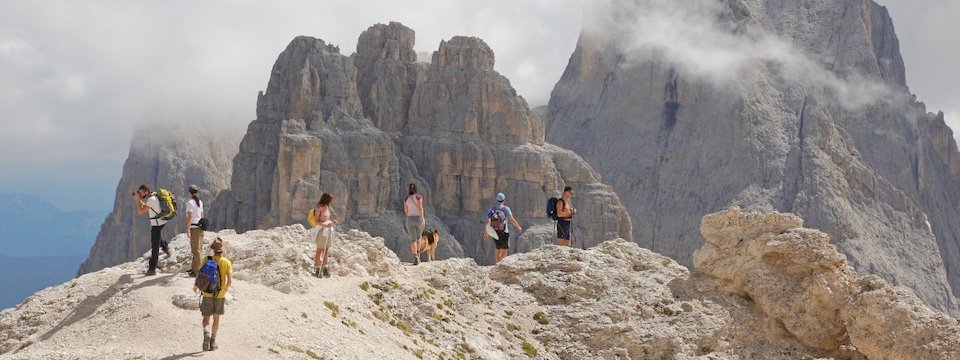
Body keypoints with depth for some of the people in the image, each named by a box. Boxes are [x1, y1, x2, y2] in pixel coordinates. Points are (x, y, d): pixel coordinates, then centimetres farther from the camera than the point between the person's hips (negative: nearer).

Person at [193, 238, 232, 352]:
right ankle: (213, 341, 21)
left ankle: (207, 334, -22)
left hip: (207, 294, -1)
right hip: (220, 295, 1)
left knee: (206, 318, 6)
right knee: (216, 318, 18)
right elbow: (230, 280, -11)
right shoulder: (227, 262, -7)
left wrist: (196, 286, 12)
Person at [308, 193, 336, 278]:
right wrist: (325, 225, -24)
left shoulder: (327, 207, 13)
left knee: (326, 251, 7)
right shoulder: (319, 208, -9)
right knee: (320, 250, -5)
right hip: (322, 230, -7)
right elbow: (316, 221, -12)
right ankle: (317, 270, -2)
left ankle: (324, 269, 11)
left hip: (329, 230, 7)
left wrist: (332, 222, 1)